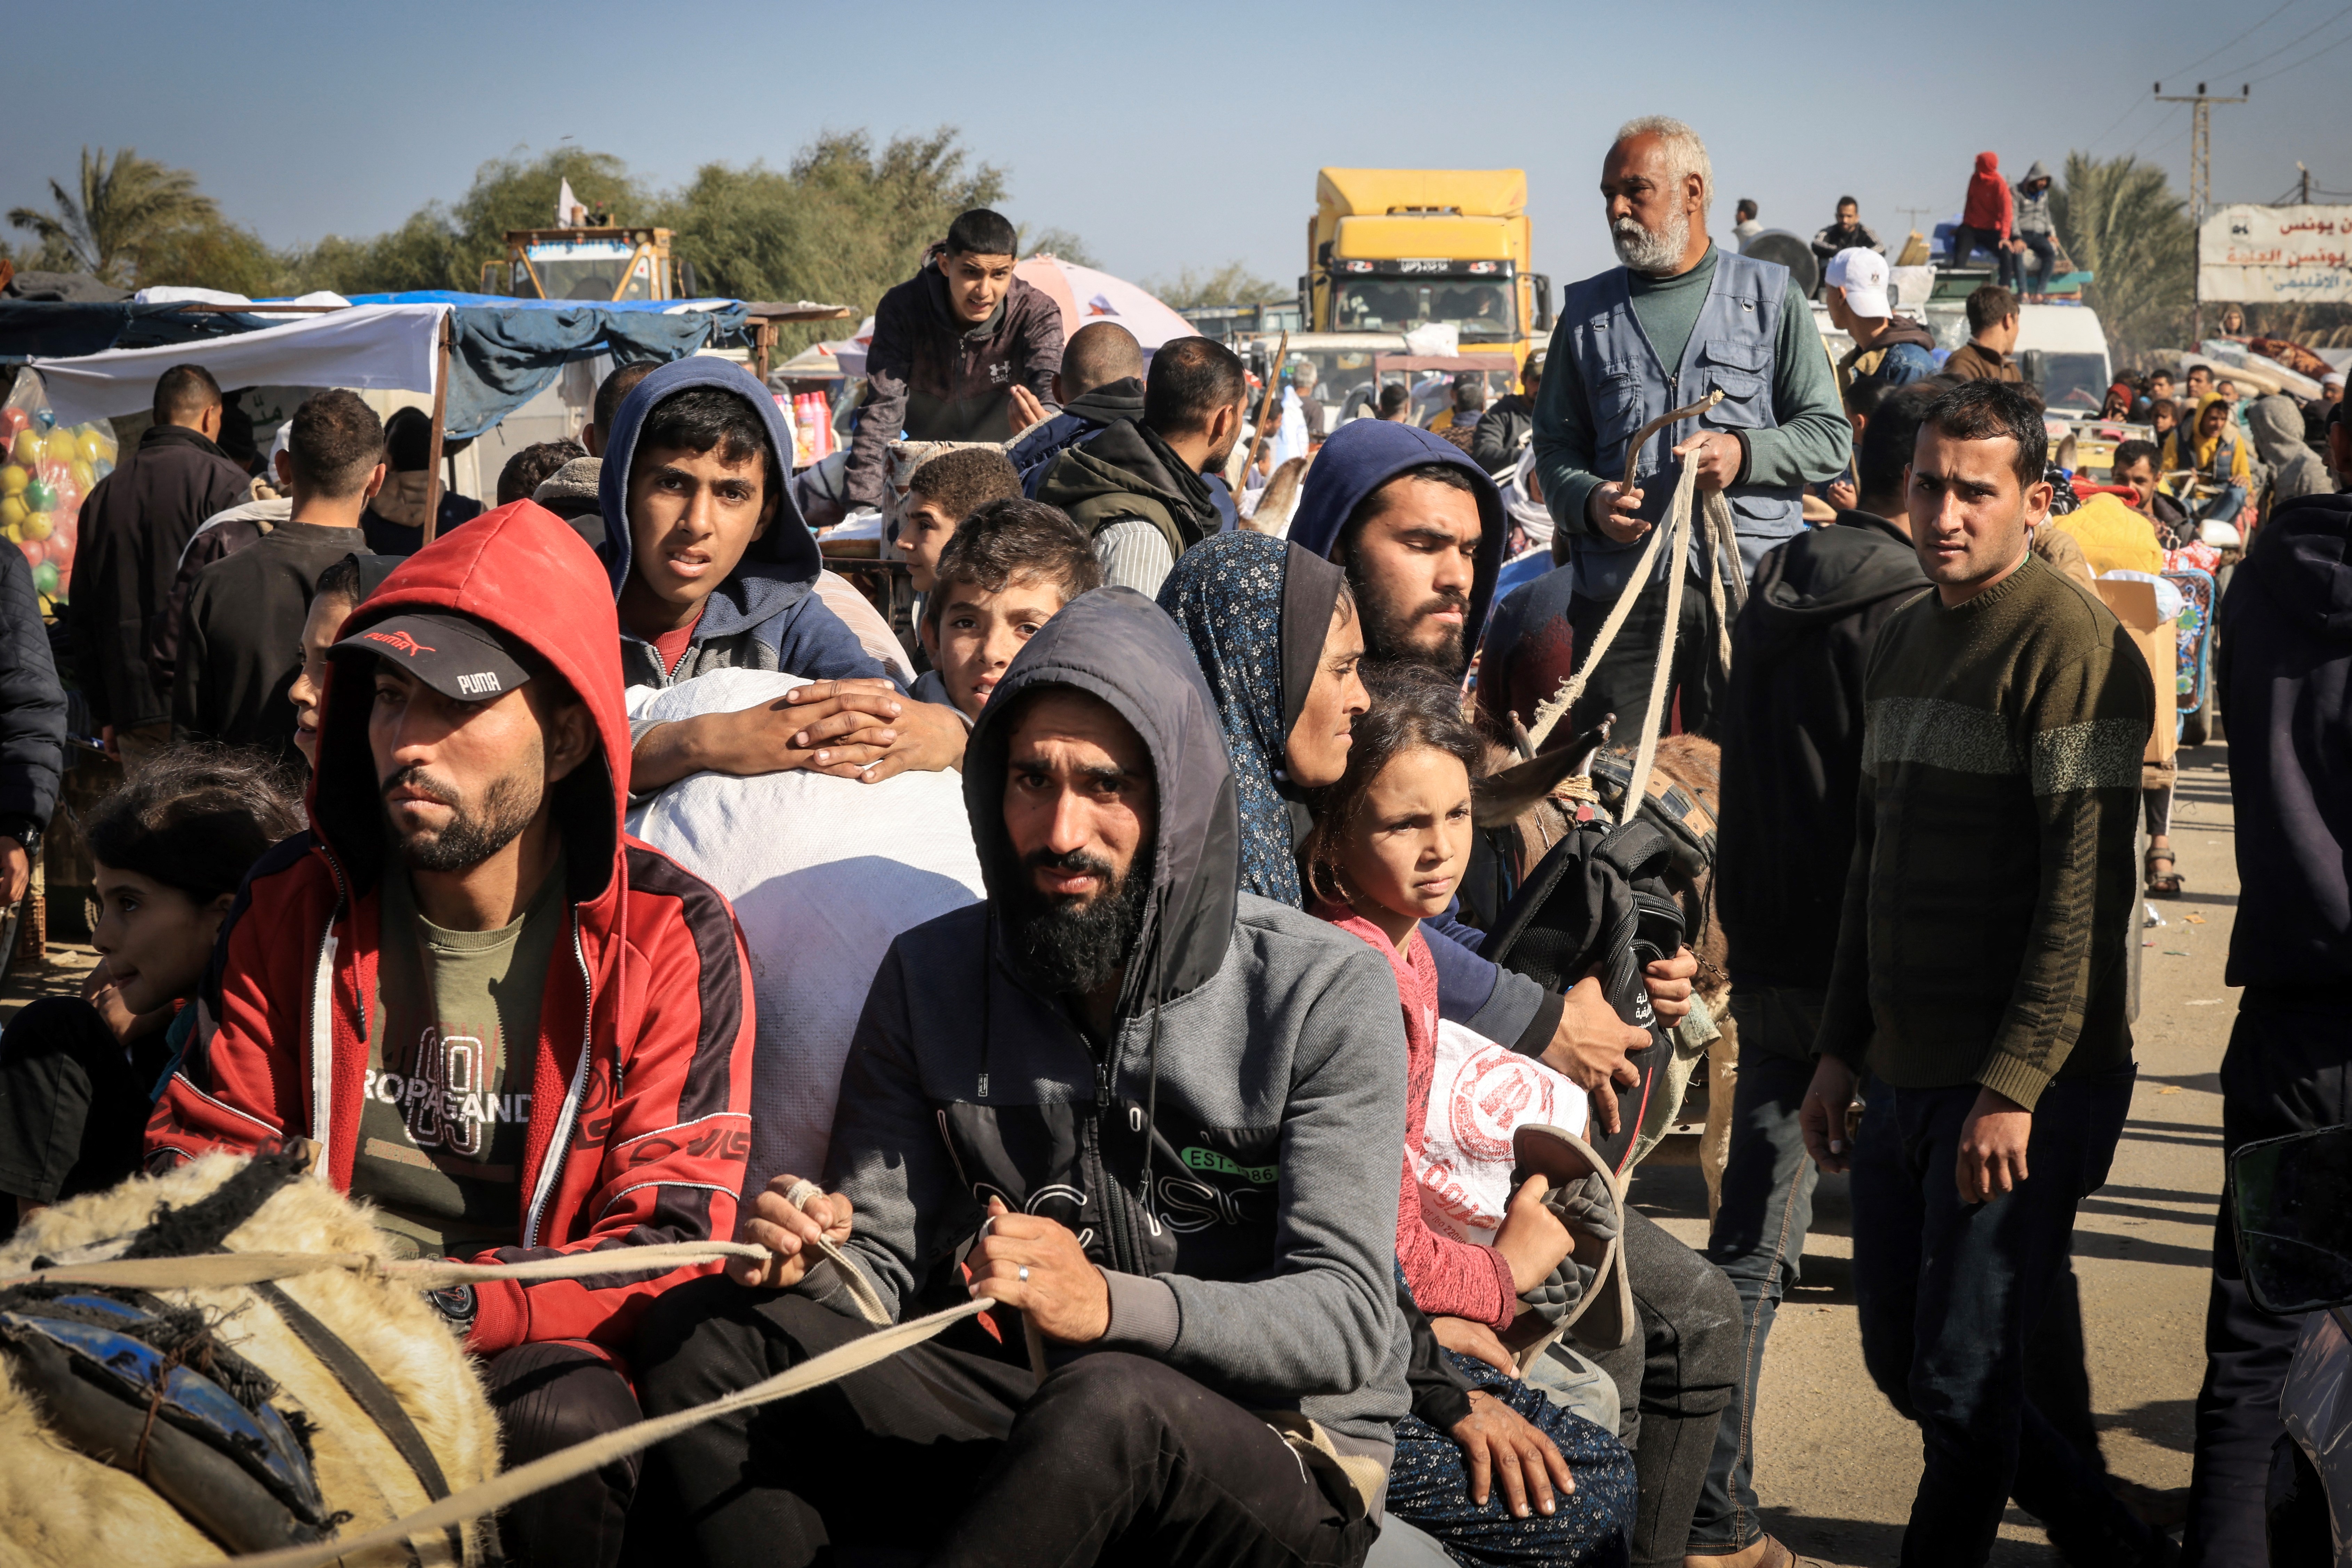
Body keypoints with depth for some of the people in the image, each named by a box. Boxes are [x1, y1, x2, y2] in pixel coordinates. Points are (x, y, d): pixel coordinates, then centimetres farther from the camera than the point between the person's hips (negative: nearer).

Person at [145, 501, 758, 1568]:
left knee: (568, 1422, -36)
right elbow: (202, 1151, 13)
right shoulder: (291, 909, 6)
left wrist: (455, 1309, -27)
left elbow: (668, 1244, -9)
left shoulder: (669, 941, -4)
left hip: (531, 1355, -2)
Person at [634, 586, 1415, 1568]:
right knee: (700, 1335, -16)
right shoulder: (931, 979, 5)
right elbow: (881, 1273, 7)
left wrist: (1110, 1303, -34)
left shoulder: (1325, 997, -9)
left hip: (1279, 1448, -4)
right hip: (1020, 1404, 4)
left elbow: (1347, 1321, -16)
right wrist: (808, 1261, -19)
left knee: (1111, 1402, -40)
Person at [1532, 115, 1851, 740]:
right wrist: (1590, 502, -8)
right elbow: (1555, 448, 14)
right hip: (1620, 590, 1)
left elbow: (1830, 438, 6)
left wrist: (1744, 452, -12)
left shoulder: (1770, 298, 9)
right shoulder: (1587, 313, 14)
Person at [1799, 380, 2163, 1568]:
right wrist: (1841, 1050, 16)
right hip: (1907, 1074, 9)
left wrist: (2016, 1085, -21)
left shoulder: (2070, 644, -12)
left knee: (1962, 1376, -3)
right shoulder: (1902, 641, 14)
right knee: (1902, 1361, 14)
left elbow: (2085, 890, -18)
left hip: (2027, 1089, -8)